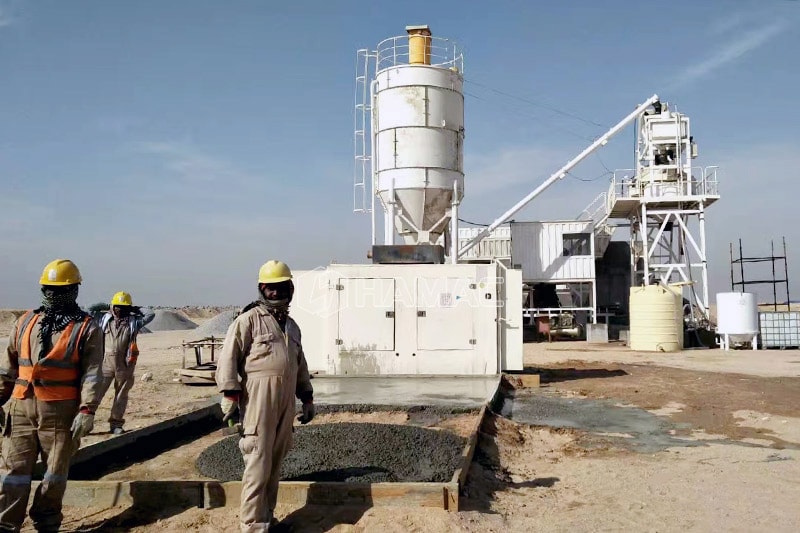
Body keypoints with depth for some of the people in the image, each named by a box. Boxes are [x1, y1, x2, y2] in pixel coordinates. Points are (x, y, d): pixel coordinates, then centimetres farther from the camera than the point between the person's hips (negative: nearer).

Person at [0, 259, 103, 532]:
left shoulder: (86, 328, -1)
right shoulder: (26, 322, 12)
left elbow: (92, 374, -7)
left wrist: (87, 410, -16)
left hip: (61, 410, -3)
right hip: (22, 407, 3)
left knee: (55, 471, 7)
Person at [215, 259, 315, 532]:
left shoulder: (292, 325, 19)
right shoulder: (249, 319, -3)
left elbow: (300, 365, 25)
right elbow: (228, 358, -8)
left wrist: (307, 399, 22)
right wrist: (230, 397, -14)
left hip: (286, 400, 7)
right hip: (259, 397, -7)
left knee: (275, 462, 13)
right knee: (258, 463, -6)